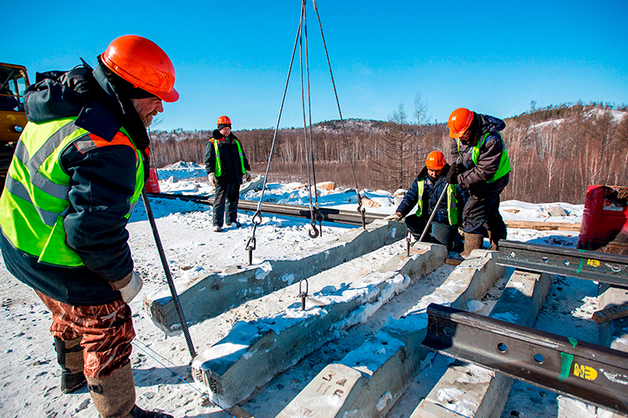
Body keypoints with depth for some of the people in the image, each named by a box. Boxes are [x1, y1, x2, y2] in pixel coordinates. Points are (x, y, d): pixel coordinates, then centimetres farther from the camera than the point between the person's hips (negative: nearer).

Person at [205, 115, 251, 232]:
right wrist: (211, 173, -13)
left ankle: (232, 220, 25)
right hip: (222, 178, -5)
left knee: (233, 199, 12)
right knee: (220, 200, -3)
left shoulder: (236, 142, 17)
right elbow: (209, 160, -2)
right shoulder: (212, 142, 3)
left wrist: (247, 170, 19)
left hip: (236, 177, 5)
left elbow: (243, 157, 23)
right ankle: (217, 223, 3)